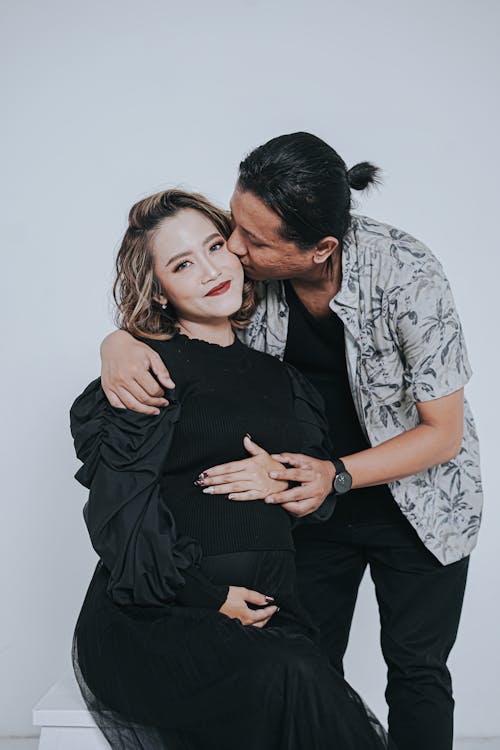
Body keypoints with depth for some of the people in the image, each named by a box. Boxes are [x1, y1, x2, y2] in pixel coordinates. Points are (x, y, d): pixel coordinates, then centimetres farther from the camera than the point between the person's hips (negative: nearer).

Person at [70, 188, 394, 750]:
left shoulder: (276, 371, 18)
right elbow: (119, 499, -8)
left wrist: (285, 481, -2)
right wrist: (209, 595, -13)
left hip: (266, 616, 4)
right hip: (156, 614, -4)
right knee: (285, 682, -32)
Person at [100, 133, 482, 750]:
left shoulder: (408, 277, -30)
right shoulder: (249, 261, -20)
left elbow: (442, 432, -20)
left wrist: (338, 475, -33)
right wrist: (119, 342, -26)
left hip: (419, 506, -3)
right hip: (311, 494, 3)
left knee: (416, 673, 9)